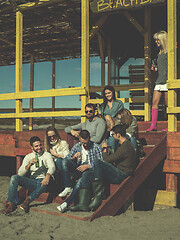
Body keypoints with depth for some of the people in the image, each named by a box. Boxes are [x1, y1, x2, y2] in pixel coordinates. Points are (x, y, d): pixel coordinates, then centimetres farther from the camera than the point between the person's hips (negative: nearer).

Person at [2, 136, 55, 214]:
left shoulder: (47, 155, 6)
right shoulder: (28, 157, 13)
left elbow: (52, 167, -13)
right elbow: (20, 173, 1)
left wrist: (47, 176, -36)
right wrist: (29, 164, -18)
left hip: (42, 181, -2)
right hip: (32, 182, 3)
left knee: (49, 178, -38)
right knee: (14, 177, -20)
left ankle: (28, 200, -35)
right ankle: (11, 203, -25)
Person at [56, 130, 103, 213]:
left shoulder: (96, 147, 2)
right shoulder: (77, 146, 14)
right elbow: (67, 158, 12)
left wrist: (87, 166, -16)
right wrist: (74, 157, -10)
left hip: (91, 170, -5)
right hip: (79, 169, 5)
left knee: (81, 181, -38)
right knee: (64, 161, -21)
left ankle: (67, 203, -37)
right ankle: (67, 187, -27)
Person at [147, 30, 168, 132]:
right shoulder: (160, 53, 19)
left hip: (166, 81, -8)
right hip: (159, 81, 8)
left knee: (168, 104, -4)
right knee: (155, 102, 0)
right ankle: (153, 125, 0)